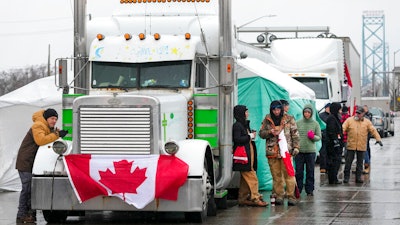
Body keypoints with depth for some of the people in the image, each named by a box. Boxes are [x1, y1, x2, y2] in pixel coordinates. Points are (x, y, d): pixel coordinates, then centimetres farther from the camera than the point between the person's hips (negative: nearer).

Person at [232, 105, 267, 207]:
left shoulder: (245, 124, 19)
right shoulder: (237, 125, -10)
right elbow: (237, 139, -20)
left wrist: (252, 135, 6)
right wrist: (250, 136, -13)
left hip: (249, 154, 10)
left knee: (245, 179, 10)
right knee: (251, 178, -12)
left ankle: (243, 199, 13)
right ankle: (255, 198, -12)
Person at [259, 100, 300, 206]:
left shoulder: (289, 119, 5)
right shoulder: (267, 120, 10)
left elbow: (295, 134, 7)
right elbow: (261, 133, 12)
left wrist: (295, 147, -2)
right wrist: (269, 132, -7)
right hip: (272, 152, 2)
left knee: (289, 174, -7)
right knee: (276, 176, 5)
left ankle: (291, 196, -4)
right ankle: (279, 196, 11)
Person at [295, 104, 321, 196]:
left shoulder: (315, 124, 4)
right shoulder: (298, 123, 4)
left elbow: (319, 137, 7)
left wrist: (313, 137, -14)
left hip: (311, 151, 0)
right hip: (299, 150, 0)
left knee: (310, 171, 5)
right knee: (299, 171, 2)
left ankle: (310, 190, 12)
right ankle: (298, 189, 9)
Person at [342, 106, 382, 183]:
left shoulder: (367, 122, 6)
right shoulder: (349, 120, 3)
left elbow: (373, 131, 2)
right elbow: (343, 129, -3)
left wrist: (378, 139, -9)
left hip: (362, 147, 1)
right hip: (351, 146, -1)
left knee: (360, 162, 7)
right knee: (348, 162, 0)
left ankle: (358, 177, 15)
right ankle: (346, 177, 7)